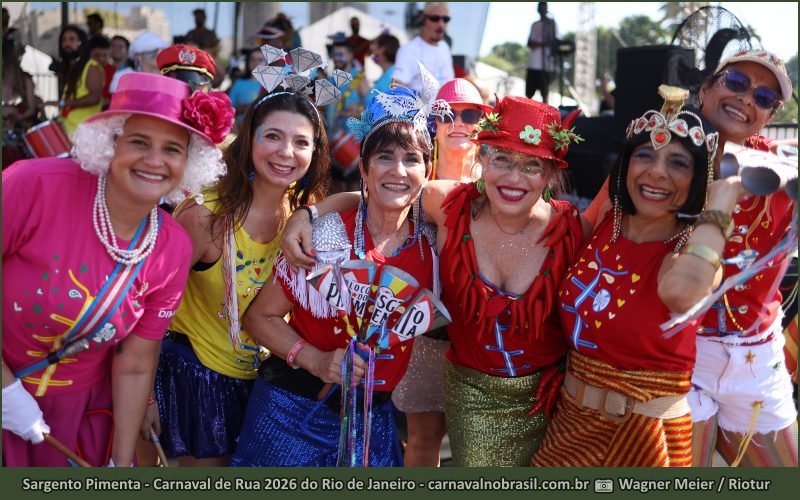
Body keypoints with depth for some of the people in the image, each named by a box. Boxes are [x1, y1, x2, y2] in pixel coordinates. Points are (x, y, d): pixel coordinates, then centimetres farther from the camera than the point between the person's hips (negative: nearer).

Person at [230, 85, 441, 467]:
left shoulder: (430, 243, -4)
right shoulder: (331, 234, -15)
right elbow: (260, 317, -11)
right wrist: (317, 360, -22)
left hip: (373, 418, 4)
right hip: (297, 410, -3)